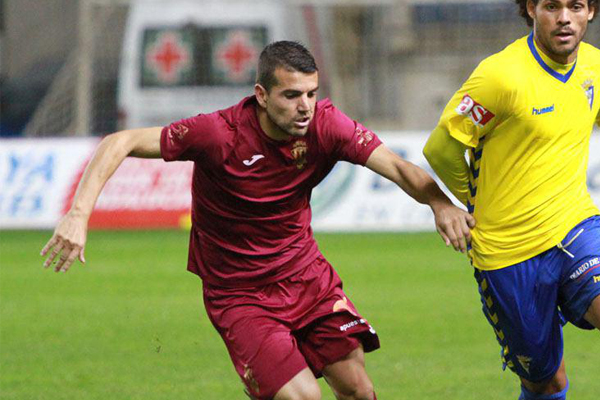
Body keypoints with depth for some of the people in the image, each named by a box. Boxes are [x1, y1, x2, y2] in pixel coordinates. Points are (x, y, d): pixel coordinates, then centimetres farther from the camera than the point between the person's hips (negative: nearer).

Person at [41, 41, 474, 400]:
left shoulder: (325, 124, -14)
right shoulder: (220, 134, -24)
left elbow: (396, 166, -20)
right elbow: (119, 144, -23)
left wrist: (439, 203, -41)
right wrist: (79, 214, -35)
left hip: (306, 274, 5)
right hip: (239, 294, -4)